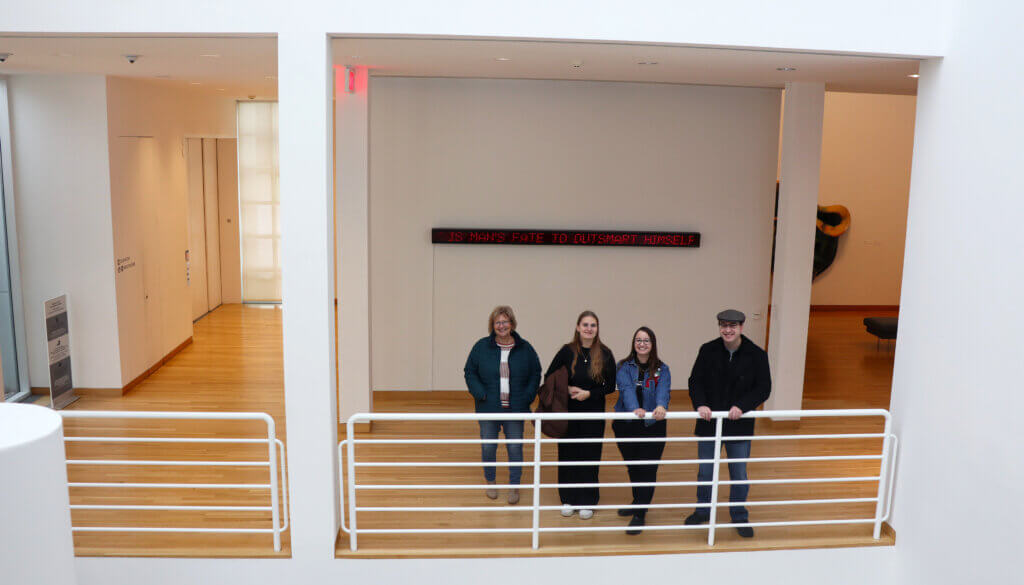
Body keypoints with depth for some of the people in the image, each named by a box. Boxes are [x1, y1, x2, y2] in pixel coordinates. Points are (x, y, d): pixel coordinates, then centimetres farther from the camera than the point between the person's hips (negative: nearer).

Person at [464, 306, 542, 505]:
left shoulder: (525, 348, 1)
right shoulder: (481, 347, -2)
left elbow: (536, 373, 8)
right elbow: (470, 371, 4)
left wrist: (527, 396, -3)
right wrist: (480, 394, -8)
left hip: (515, 410, 0)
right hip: (488, 409, 0)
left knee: (515, 448, 4)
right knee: (488, 447, 8)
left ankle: (514, 486, 20)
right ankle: (490, 482, 30)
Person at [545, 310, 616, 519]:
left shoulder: (605, 354, -4)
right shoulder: (567, 351, -4)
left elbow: (610, 386, 0)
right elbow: (550, 377, 3)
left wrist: (589, 393, -13)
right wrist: (567, 389, -11)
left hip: (594, 413, 0)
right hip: (568, 412, 1)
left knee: (590, 455, 5)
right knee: (568, 454, 7)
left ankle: (587, 502, 20)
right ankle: (568, 500, 23)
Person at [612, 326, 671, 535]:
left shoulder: (662, 370, 0)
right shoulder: (624, 367, 0)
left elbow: (663, 390, -18)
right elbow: (626, 389, -18)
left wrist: (661, 406, -41)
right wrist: (635, 408, -38)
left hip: (653, 426, -2)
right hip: (626, 425, 2)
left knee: (647, 469, -4)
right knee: (632, 467, 17)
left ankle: (640, 514, 6)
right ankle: (638, 502, 38)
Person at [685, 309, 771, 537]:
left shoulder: (756, 355, -7)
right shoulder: (708, 351, -4)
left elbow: (763, 388, -6)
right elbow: (695, 381, -1)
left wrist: (742, 406, -20)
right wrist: (700, 404, -19)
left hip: (739, 425, -1)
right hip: (709, 423, 1)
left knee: (739, 475, 11)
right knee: (705, 472, 13)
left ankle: (739, 516, 30)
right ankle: (703, 511, 34)